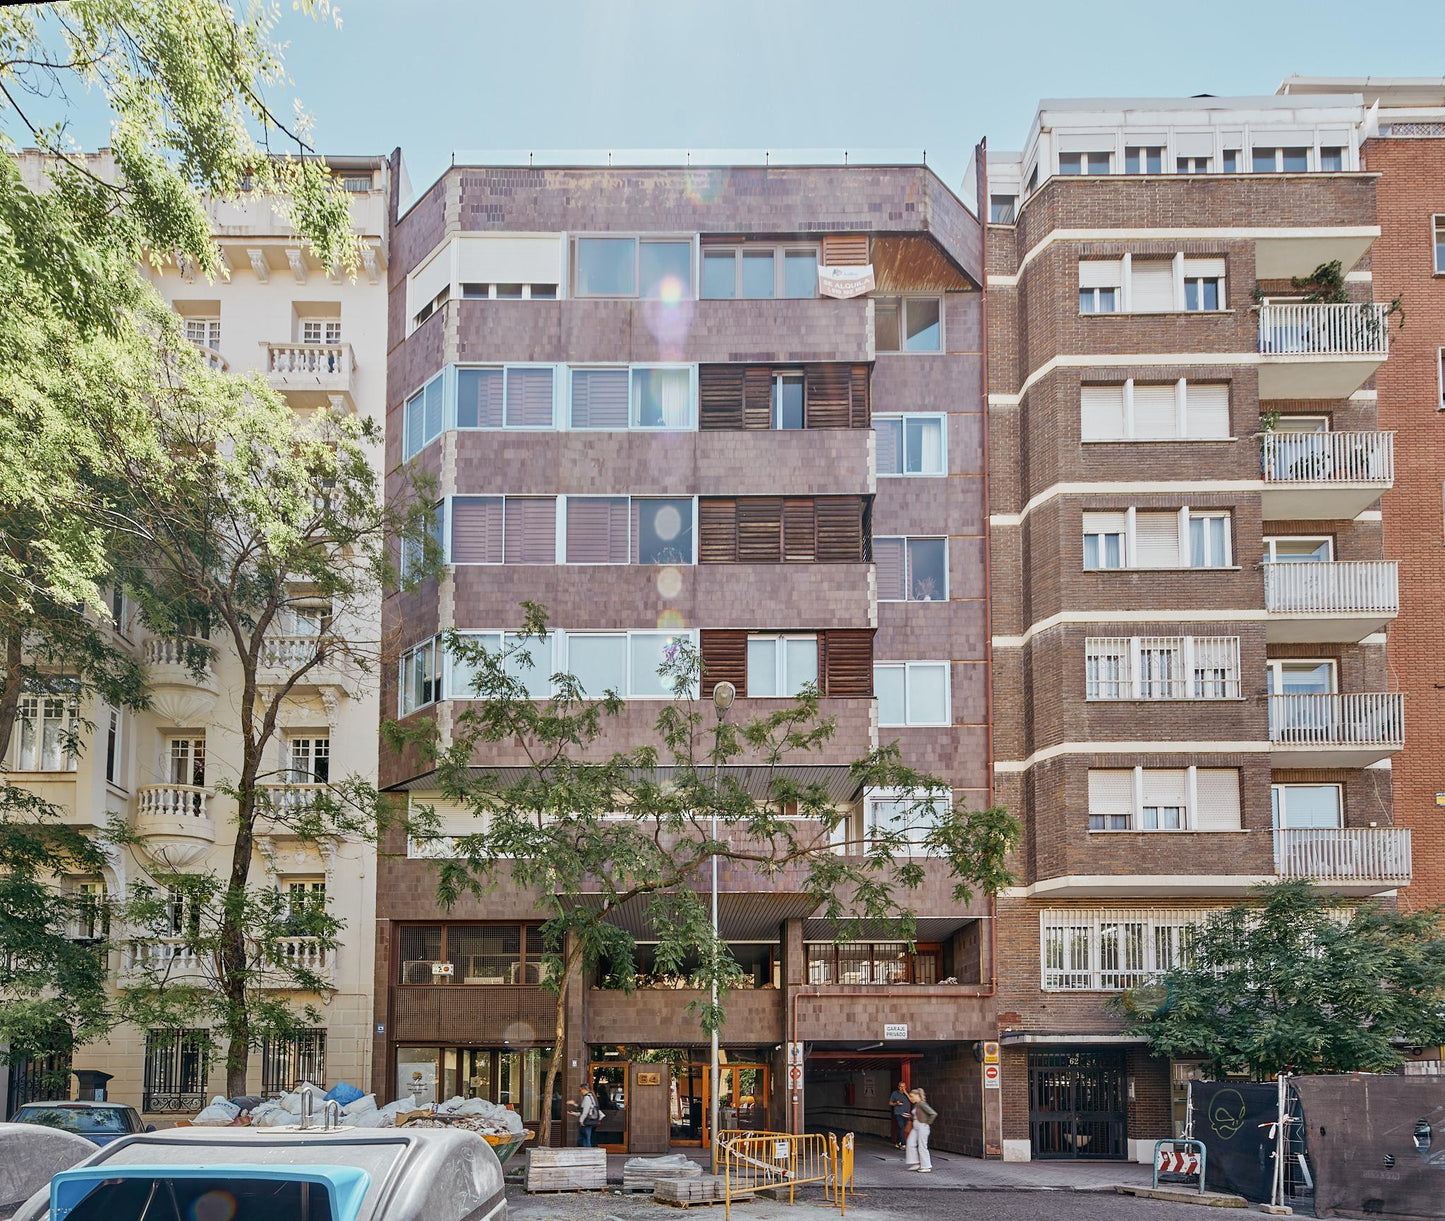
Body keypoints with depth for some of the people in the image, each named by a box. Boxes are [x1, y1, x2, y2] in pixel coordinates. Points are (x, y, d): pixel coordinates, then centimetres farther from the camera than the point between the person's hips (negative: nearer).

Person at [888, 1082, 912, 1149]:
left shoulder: (907, 1093, 9)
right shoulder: (895, 1093, 4)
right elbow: (890, 1103, 11)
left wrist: (906, 1093, -12)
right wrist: (896, 1104, -8)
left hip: (906, 1114, 3)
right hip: (898, 1114, -3)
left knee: (901, 1129, 7)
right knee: (901, 1128, -15)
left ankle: (897, 1143, 21)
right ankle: (903, 1144, -15)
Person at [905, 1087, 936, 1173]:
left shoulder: (922, 1104, -17)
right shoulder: (916, 1105, 11)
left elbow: (934, 1114, -23)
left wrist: (928, 1123, -15)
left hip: (922, 1127, -10)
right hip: (915, 1127, 10)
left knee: (922, 1147, -4)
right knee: (911, 1144, 6)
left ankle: (927, 1167, 5)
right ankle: (916, 1163, 13)